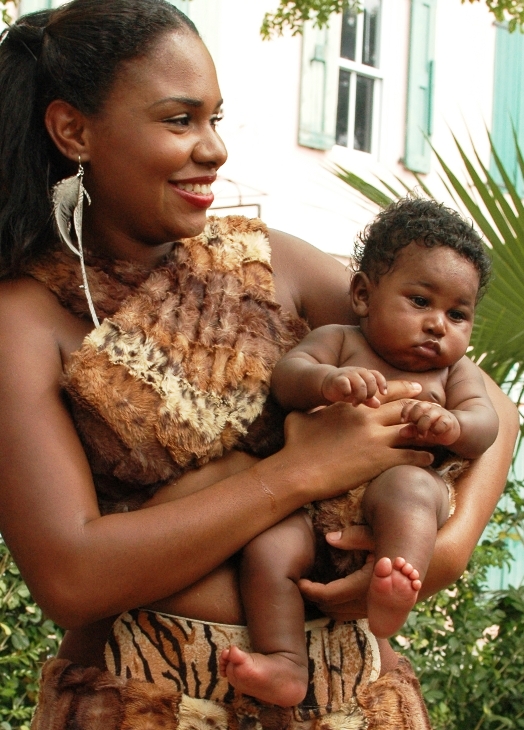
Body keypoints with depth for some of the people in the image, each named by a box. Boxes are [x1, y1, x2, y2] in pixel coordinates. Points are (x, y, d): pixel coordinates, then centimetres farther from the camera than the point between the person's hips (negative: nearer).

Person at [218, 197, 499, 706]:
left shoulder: (455, 370, 21)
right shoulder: (338, 341, 17)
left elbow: (485, 423, 4)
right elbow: (285, 377, -1)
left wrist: (451, 425, -21)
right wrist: (327, 382, -25)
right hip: (313, 508, 1)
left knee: (409, 484, -35)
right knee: (267, 550, -25)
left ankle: (391, 596, -56)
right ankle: (286, 663, -24)